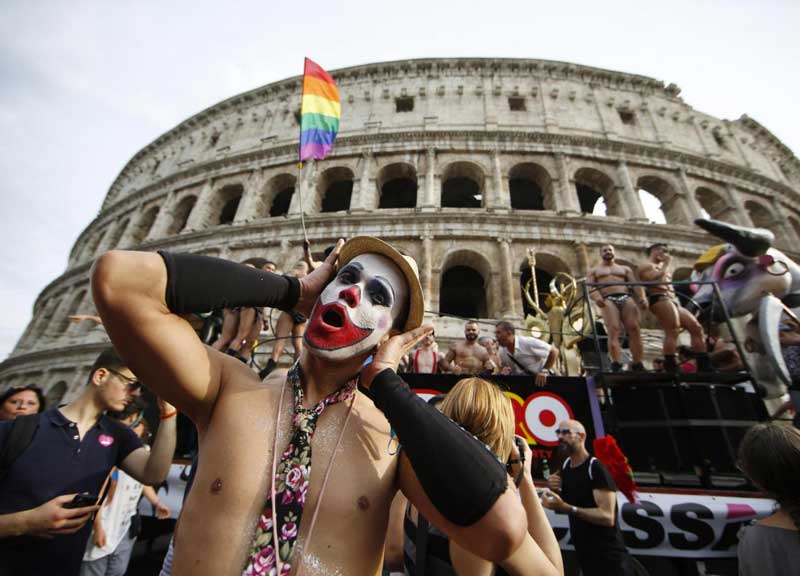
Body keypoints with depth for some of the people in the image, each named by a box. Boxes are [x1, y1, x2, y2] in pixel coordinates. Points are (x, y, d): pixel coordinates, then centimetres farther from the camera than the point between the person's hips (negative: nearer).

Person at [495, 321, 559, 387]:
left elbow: (554, 351, -18)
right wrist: (503, 370, -12)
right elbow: (502, 366, 12)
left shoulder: (528, 343, -24)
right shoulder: (502, 351, -4)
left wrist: (544, 371, -25)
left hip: (542, 379, -5)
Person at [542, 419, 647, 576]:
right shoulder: (565, 466, 3)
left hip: (609, 558, -7)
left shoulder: (596, 468, -20)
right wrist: (554, 491, -9)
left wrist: (566, 507, -33)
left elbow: (607, 517, -27)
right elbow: (561, 507, 11)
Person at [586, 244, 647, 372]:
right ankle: (616, 364, -28)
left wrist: (642, 298, -6)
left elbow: (635, 285, 15)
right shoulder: (594, 270, 23)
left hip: (626, 298, 3)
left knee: (634, 329, -13)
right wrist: (597, 297, -17)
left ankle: (638, 364, -12)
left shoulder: (625, 269, 30)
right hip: (608, 300, -2)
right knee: (613, 330, -20)